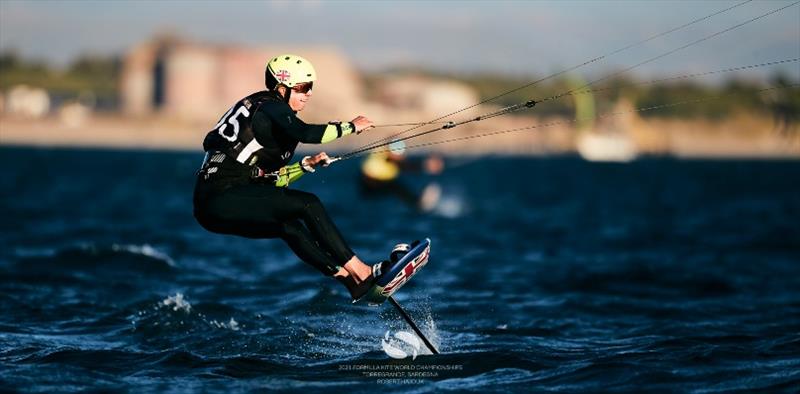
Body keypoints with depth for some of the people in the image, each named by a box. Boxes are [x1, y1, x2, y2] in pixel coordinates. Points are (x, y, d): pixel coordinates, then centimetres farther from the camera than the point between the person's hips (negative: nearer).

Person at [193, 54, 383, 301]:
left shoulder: (268, 111, 24)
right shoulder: (270, 106, -3)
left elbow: (270, 180, 24)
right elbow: (305, 134, -23)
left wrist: (307, 165, 15)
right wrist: (350, 127, -11)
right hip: (222, 196, -10)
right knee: (308, 204, -12)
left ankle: (348, 279, 5)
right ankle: (360, 272, -12)